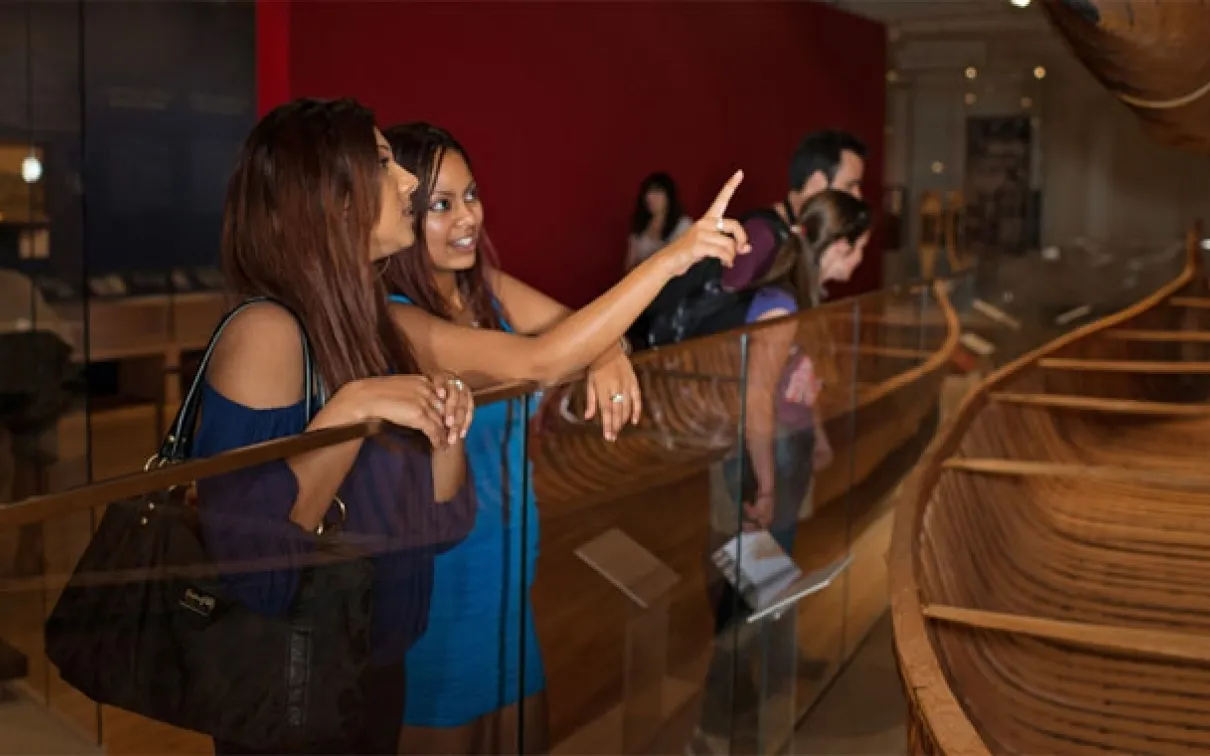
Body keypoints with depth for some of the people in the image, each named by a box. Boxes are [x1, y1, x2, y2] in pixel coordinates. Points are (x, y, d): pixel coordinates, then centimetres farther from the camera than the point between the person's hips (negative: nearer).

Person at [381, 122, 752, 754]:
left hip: (508, 572, 7)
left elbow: (573, 328, 1)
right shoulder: (390, 323, -24)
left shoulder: (487, 288, 1)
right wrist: (672, 257, -37)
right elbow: (541, 361, -34)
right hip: (437, 588, -7)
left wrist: (609, 356, -25)